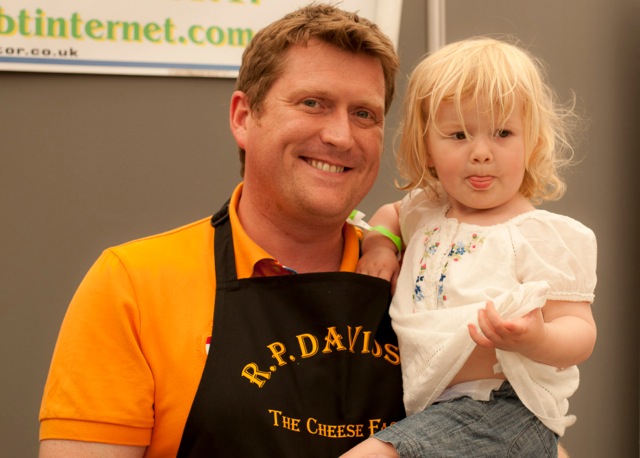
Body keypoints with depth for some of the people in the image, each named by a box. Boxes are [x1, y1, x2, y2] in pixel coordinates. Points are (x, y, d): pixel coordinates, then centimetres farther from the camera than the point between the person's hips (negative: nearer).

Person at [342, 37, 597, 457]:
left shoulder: (543, 236, -8)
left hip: (503, 408, -8)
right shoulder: (425, 213, 12)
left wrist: (536, 340, -34)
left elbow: (579, 331, -12)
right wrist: (380, 240, 13)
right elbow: (392, 212, 35)